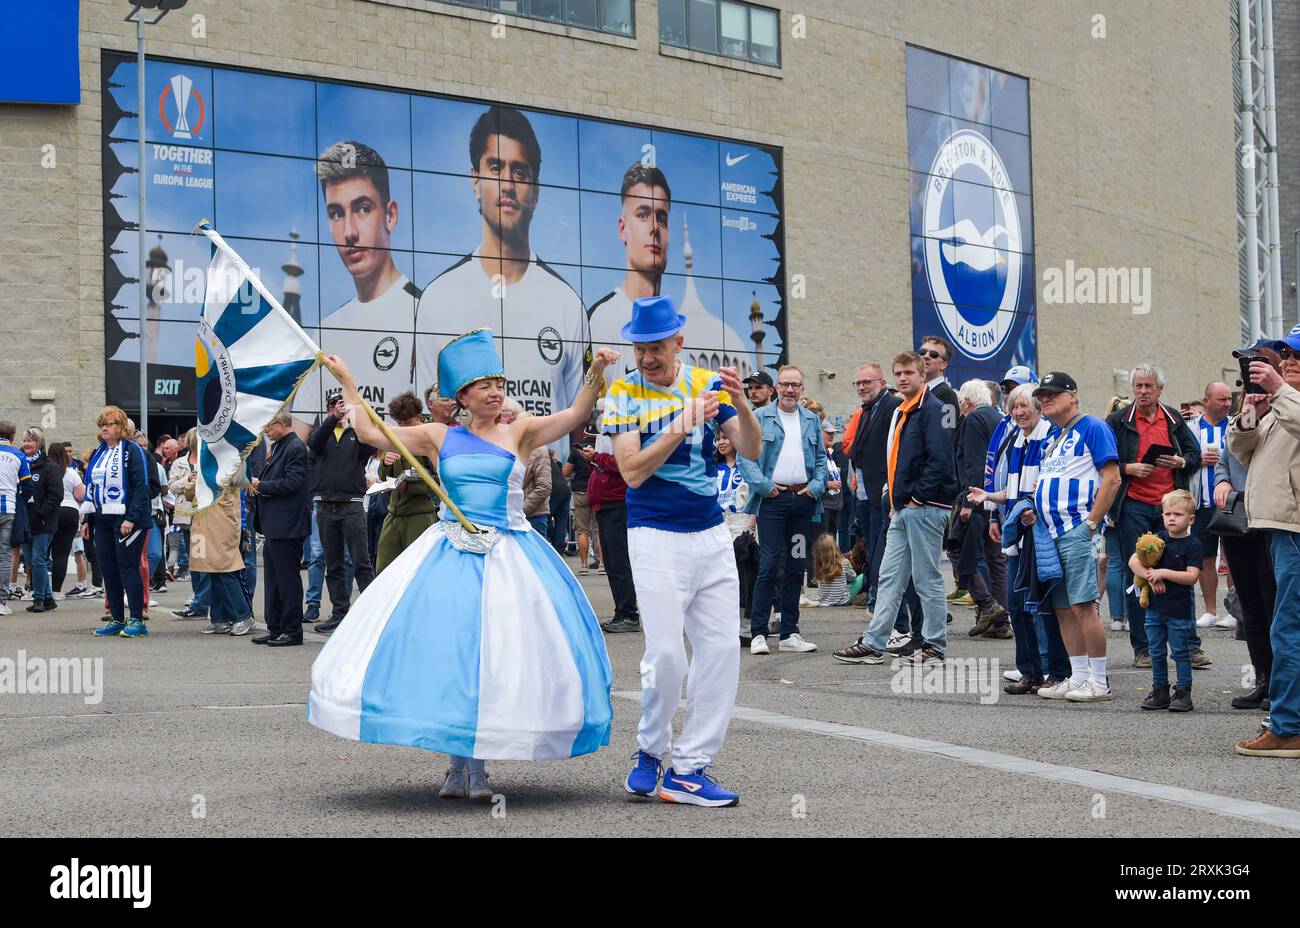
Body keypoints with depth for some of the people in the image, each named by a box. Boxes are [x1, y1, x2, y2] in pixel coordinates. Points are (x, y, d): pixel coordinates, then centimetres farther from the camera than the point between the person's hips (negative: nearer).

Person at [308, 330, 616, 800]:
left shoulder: (520, 433, 4)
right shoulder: (440, 437, 7)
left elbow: (575, 415, -7)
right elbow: (371, 433, 8)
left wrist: (595, 373, -20)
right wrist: (347, 382, 10)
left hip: (508, 557, -1)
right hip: (448, 555, 1)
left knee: (495, 656, -2)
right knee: (446, 651, -1)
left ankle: (477, 765, 10)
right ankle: (457, 765, 12)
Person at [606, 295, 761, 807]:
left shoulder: (707, 383, 3)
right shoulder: (624, 394, -4)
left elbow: (752, 450, -4)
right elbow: (632, 472, -13)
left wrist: (739, 401, -22)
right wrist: (682, 425, -24)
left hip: (712, 534, 4)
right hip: (656, 538, -4)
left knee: (721, 649, 2)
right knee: (667, 654, -10)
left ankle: (686, 769, 9)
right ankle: (652, 750, 15)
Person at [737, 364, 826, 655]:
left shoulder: (812, 420, 15)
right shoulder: (759, 418, 3)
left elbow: (821, 459, 16)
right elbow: (744, 457, -3)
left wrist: (816, 486, -1)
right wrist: (764, 485, -13)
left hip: (803, 500, 4)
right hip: (772, 500, -4)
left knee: (796, 567, 7)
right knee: (769, 565, -9)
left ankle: (790, 634, 13)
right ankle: (758, 633, -6)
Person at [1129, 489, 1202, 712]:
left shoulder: (1192, 544, -7)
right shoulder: (1157, 539, 6)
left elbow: (1192, 576, -16)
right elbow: (1133, 560, 2)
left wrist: (1163, 573, -19)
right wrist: (1151, 577, -13)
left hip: (1179, 609, -5)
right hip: (1155, 607, 5)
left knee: (1180, 652, 2)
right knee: (1156, 652, 12)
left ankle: (1183, 693, 9)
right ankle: (1160, 691, 22)